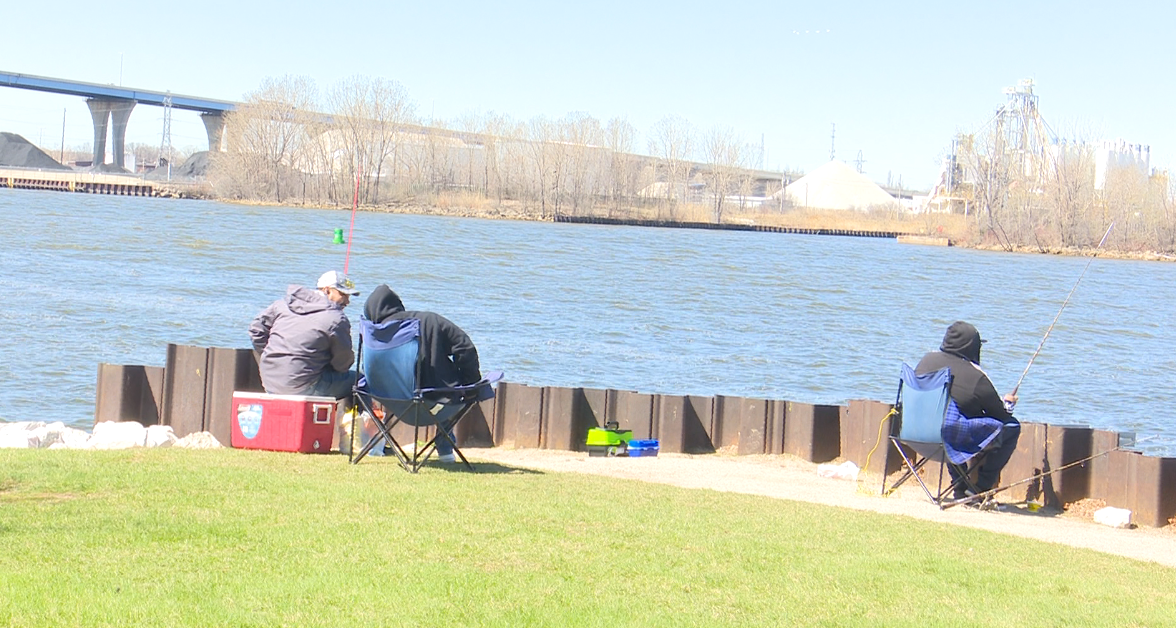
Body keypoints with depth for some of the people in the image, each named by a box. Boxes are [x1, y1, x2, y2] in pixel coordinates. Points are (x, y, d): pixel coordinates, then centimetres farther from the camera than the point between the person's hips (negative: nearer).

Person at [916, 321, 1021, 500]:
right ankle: (982, 487, 12)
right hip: (952, 436, -7)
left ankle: (961, 490, 36)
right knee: (1011, 427, 8)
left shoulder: (927, 360, 9)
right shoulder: (977, 377, -9)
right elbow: (1002, 415, 2)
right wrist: (1008, 403, 29)